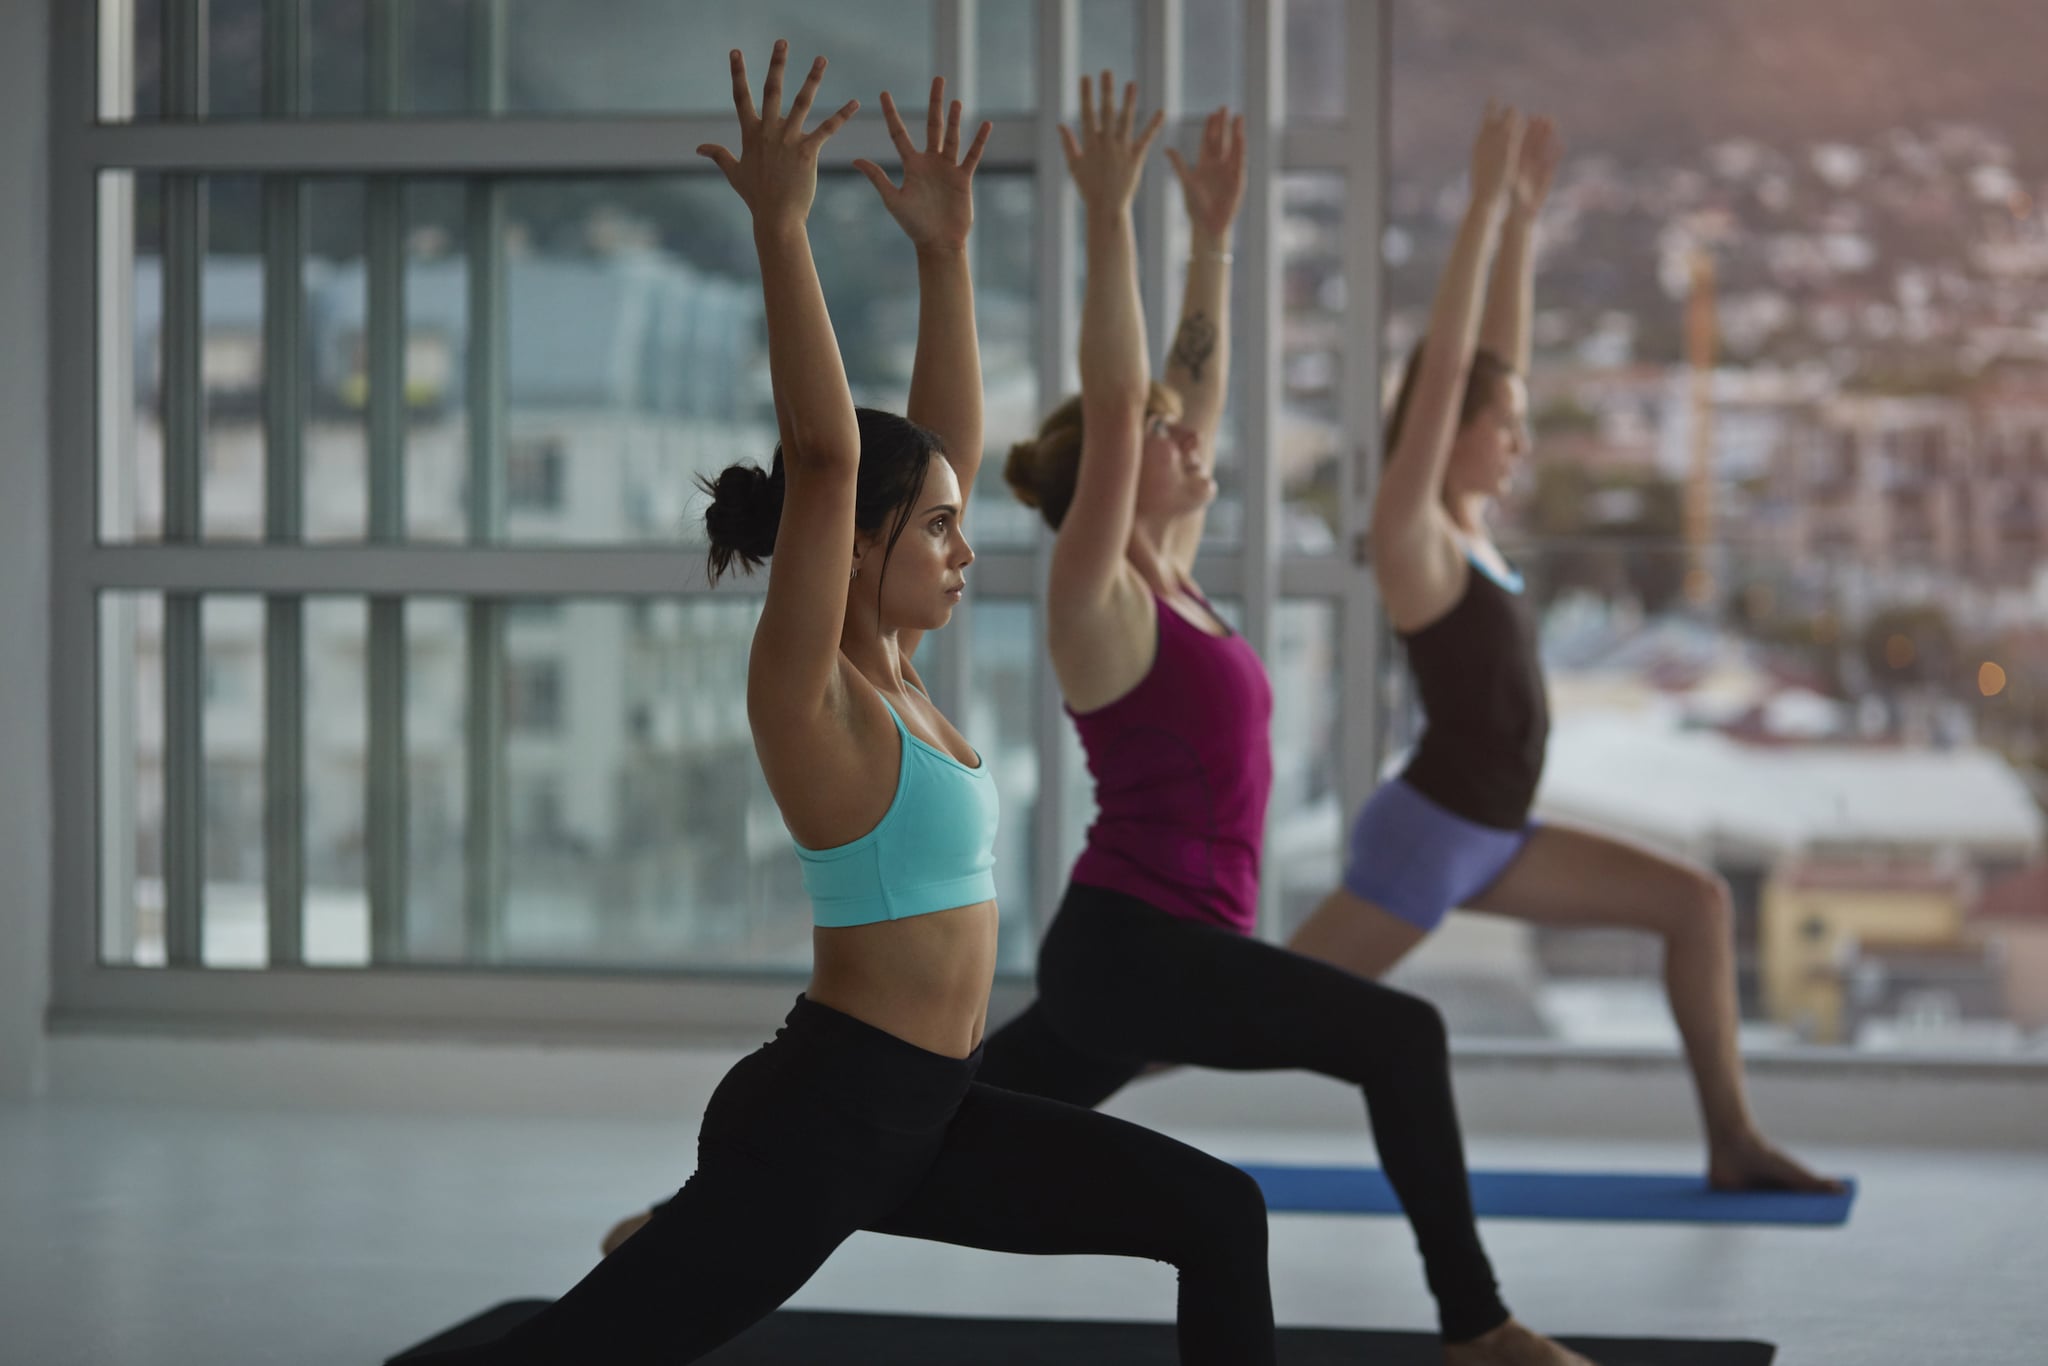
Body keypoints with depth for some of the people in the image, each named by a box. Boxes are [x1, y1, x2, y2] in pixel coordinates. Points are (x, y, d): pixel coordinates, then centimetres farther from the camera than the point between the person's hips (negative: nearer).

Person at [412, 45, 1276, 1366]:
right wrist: (781, 226, -28)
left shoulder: (891, 670, 11)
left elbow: (950, 441, 16)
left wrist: (946, 249, 14)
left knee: (1218, 1216, 11)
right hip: (817, 1118, -9)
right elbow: (824, 453, -24)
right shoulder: (807, 691, -12)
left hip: (921, 1114, 10)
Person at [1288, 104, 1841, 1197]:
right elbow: (1443, 369, -23)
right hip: (1421, 838, -9)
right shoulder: (1409, 533, -14)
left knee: (1699, 903, 4)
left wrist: (1525, 218, 5)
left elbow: (1497, 355, 10)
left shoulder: (1468, 526, 8)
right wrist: (1485, 209, -23)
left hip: (1485, 841, 9)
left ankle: (1732, 1140, 5)